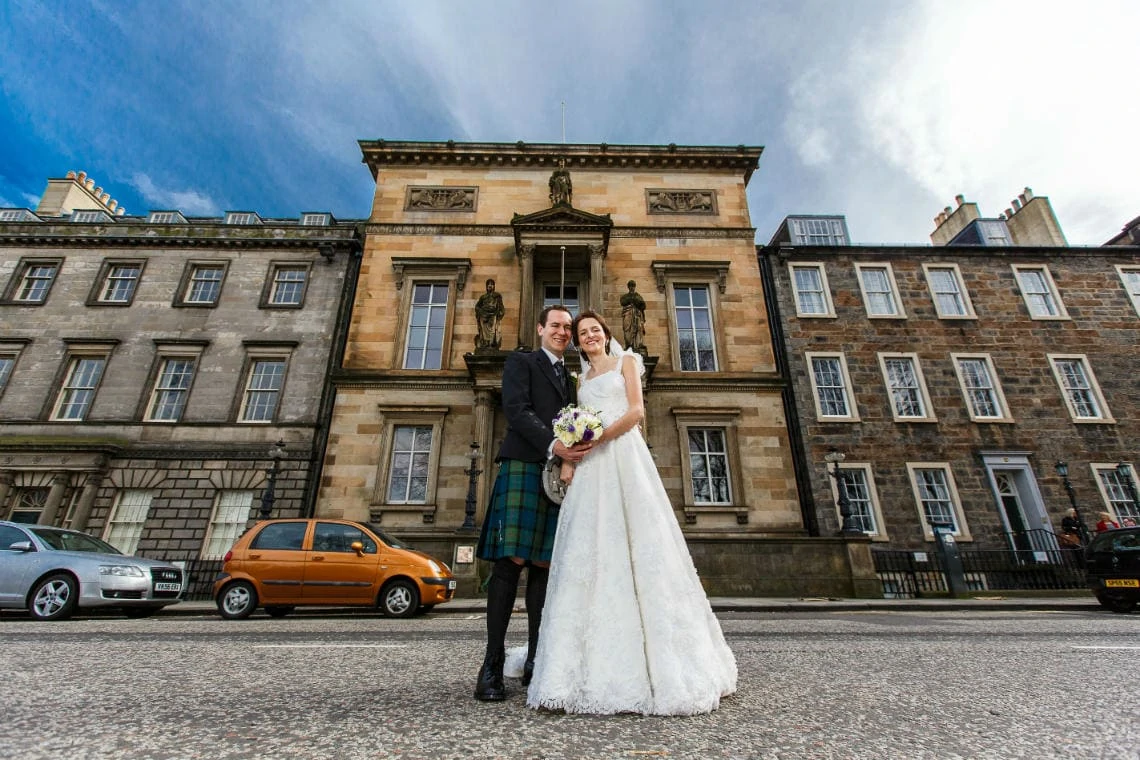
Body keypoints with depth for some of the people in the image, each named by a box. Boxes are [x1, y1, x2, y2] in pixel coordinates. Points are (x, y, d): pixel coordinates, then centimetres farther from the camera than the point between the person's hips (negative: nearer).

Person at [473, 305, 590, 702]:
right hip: (523, 467, -5)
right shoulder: (520, 362, 10)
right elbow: (516, 410, -6)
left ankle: (535, 661, 9)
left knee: (545, 565, 3)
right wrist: (552, 444, -19)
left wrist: (575, 453, -2)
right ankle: (492, 664, -1)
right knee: (510, 562, -8)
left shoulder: (569, 378, 27)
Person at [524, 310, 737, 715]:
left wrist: (598, 437, -13)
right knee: (590, 552, -4)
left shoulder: (626, 361, 13)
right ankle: (597, 667, 2)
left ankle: (659, 663, 1)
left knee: (635, 545, -8)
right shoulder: (582, 379, 26)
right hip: (590, 467, 4)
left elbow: (636, 411, -2)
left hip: (624, 457, -4)